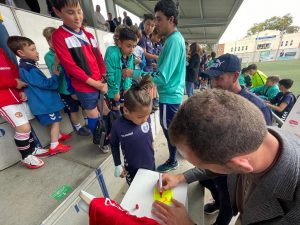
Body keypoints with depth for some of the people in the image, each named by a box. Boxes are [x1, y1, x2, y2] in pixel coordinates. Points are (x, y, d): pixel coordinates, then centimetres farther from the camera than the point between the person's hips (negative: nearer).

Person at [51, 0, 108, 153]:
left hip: (102, 84, 6)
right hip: (85, 88, -5)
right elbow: (71, 67, -14)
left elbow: (99, 59, 11)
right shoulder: (58, 36, -7)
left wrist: (105, 80, 0)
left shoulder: (88, 35, 12)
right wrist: (95, 83, -15)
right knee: (93, 116, 8)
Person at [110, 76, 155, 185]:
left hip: (150, 164, 3)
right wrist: (118, 165, -3)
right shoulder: (118, 126, -25)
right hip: (132, 168, -2)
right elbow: (114, 145, -8)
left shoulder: (146, 118, -21)